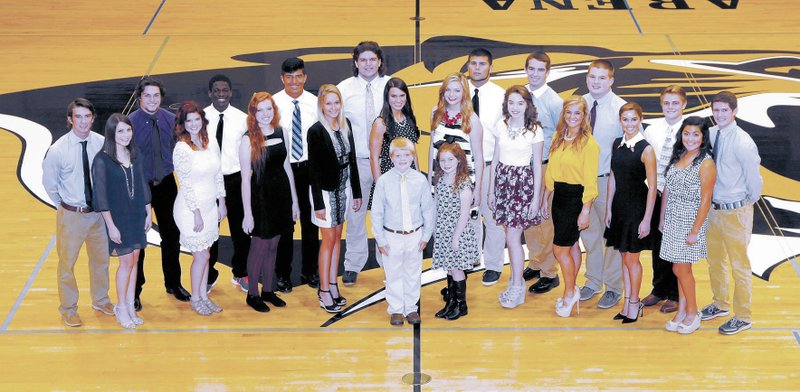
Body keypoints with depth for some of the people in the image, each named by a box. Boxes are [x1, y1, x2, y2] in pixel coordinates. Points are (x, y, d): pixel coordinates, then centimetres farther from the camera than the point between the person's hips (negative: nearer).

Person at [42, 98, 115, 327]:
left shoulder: (102, 144, -10)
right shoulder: (58, 150, -17)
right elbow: (49, 183, -2)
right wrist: (64, 205, 3)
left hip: (99, 212, 3)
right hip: (71, 215, -3)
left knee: (101, 259, 20)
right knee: (67, 262, 9)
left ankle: (100, 300, 41)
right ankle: (68, 309, 28)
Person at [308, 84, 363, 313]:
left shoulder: (345, 125, 3)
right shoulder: (316, 131, -15)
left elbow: (351, 160, 10)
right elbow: (314, 169, -14)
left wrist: (356, 192, 11)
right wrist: (318, 204, -15)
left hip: (343, 189, 6)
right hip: (326, 191, -6)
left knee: (337, 237, 11)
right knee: (329, 239, 0)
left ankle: (333, 285, 20)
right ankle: (324, 291, 9)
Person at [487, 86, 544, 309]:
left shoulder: (534, 130, -7)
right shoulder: (501, 126, 5)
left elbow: (537, 166, -5)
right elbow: (495, 160, 11)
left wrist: (536, 197, -7)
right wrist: (491, 190, 11)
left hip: (523, 183, -4)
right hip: (503, 180, 4)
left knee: (512, 237, -7)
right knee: (511, 235, 9)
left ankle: (517, 288, 4)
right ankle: (516, 280, 22)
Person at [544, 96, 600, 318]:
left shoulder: (589, 143, -14)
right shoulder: (558, 138, 7)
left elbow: (590, 181, -14)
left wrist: (585, 211, -16)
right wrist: (546, 198, 14)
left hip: (576, 197, -7)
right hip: (559, 196, 7)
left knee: (560, 248, -5)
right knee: (571, 245, 15)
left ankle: (569, 293, 13)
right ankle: (572, 292, 25)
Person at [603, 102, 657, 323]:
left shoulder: (646, 149, -14)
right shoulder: (617, 144, 5)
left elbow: (652, 187, -14)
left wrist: (647, 219, -16)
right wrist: (608, 208, 8)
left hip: (637, 208, -6)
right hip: (619, 206, 6)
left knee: (631, 257, 2)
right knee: (624, 256, 12)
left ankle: (634, 303, 16)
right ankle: (627, 303, 21)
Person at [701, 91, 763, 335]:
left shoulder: (743, 143, -22)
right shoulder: (711, 135, -2)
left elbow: (754, 179, -15)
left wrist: (749, 202, 0)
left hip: (735, 211, -7)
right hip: (714, 207, 7)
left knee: (739, 266, 6)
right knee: (714, 260, 22)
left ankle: (743, 317, 20)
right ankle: (720, 304, 43)